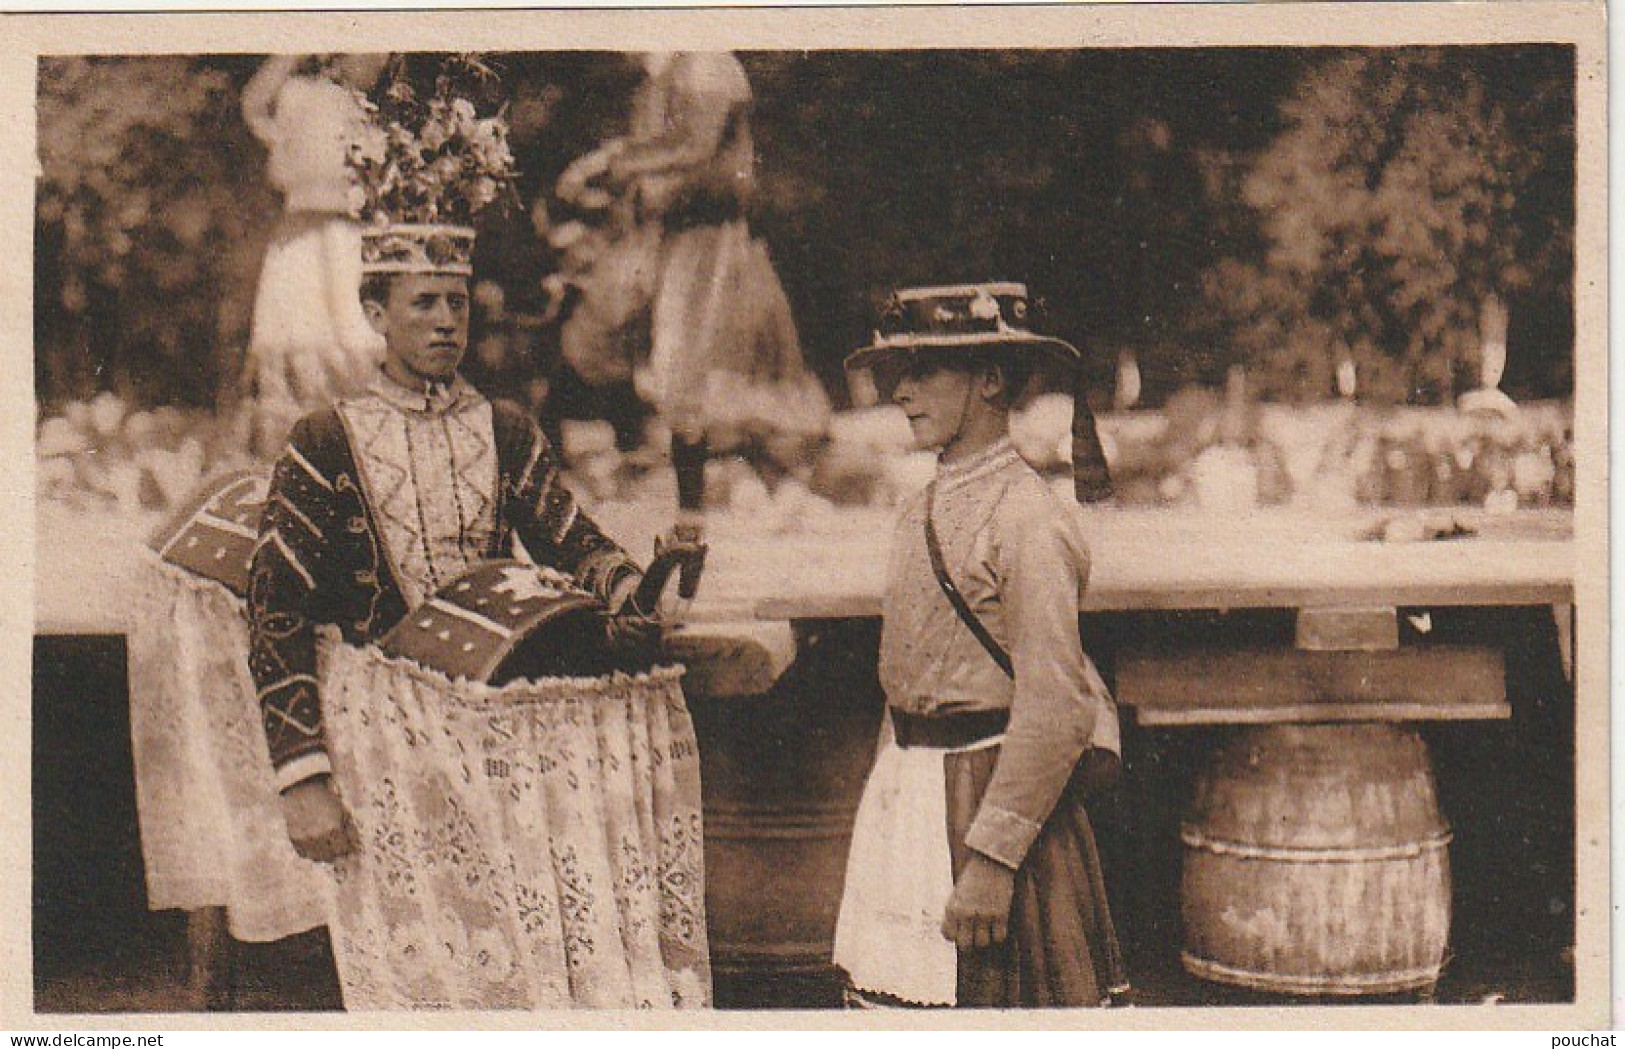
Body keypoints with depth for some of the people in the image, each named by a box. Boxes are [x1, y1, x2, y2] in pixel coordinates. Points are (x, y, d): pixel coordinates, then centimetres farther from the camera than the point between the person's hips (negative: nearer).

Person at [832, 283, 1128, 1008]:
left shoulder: (1029, 520, -16)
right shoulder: (920, 514, 11)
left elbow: (1054, 711, -20)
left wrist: (991, 860, -22)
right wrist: (884, 806, 17)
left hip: (998, 799, -8)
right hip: (906, 800, 8)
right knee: (896, 996, 12)